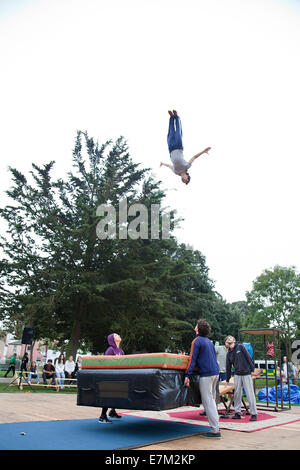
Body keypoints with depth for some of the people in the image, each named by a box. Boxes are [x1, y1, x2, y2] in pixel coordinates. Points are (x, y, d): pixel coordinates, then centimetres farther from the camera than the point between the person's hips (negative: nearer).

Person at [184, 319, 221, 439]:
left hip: (206, 374, -8)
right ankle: (215, 426, 17)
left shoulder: (197, 341, -7)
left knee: (208, 402, -5)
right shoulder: (209, 341, 18)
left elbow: (192, 359, -12)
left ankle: (215, 430, -5)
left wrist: (187, 375, -12)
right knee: (212, 400, 14)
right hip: (215, 373, 8)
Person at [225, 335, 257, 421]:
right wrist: (227, 380, 18)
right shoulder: (229, 354, 10)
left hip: (246, 374, -4)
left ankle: (254, 413, 5)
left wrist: (252, 369, -7)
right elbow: (228, 367, 14)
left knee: (250, 394, -3)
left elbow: (248, 357, -3)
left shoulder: (240, 347, -1)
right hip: (237, 375, 4)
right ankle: (237, 412, 16)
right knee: (237, 394, 6)